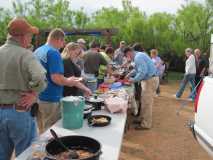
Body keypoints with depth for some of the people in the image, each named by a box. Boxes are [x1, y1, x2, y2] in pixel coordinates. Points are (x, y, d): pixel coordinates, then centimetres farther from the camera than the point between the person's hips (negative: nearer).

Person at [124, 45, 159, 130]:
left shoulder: (138, 57, -20)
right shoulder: (138, 55, 13)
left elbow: (143, 72, -28)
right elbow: (137, 69, 26)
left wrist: (133, 80, -18)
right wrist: (129, 75, 17)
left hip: (150, 80, -10)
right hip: (148, 79, 10)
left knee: (147, 103, -3)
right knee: (144, 101, 18)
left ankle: (146, 124, 6)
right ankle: (142, 118, 31)